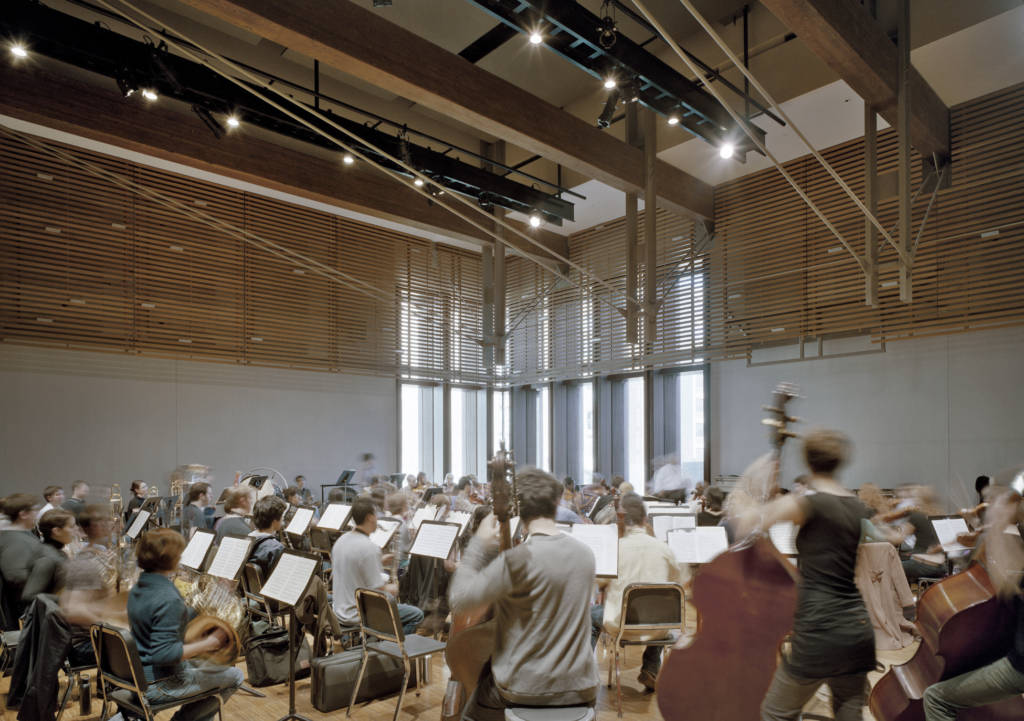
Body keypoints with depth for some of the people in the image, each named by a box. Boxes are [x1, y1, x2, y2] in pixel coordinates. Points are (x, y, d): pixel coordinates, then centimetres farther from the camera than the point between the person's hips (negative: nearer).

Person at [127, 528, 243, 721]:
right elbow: (164, 653, -32)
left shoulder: (137, 589, 2)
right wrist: (208, 644, -24)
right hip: (157, 686, -9)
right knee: (234, 677, 1)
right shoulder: (168, 599, -28)